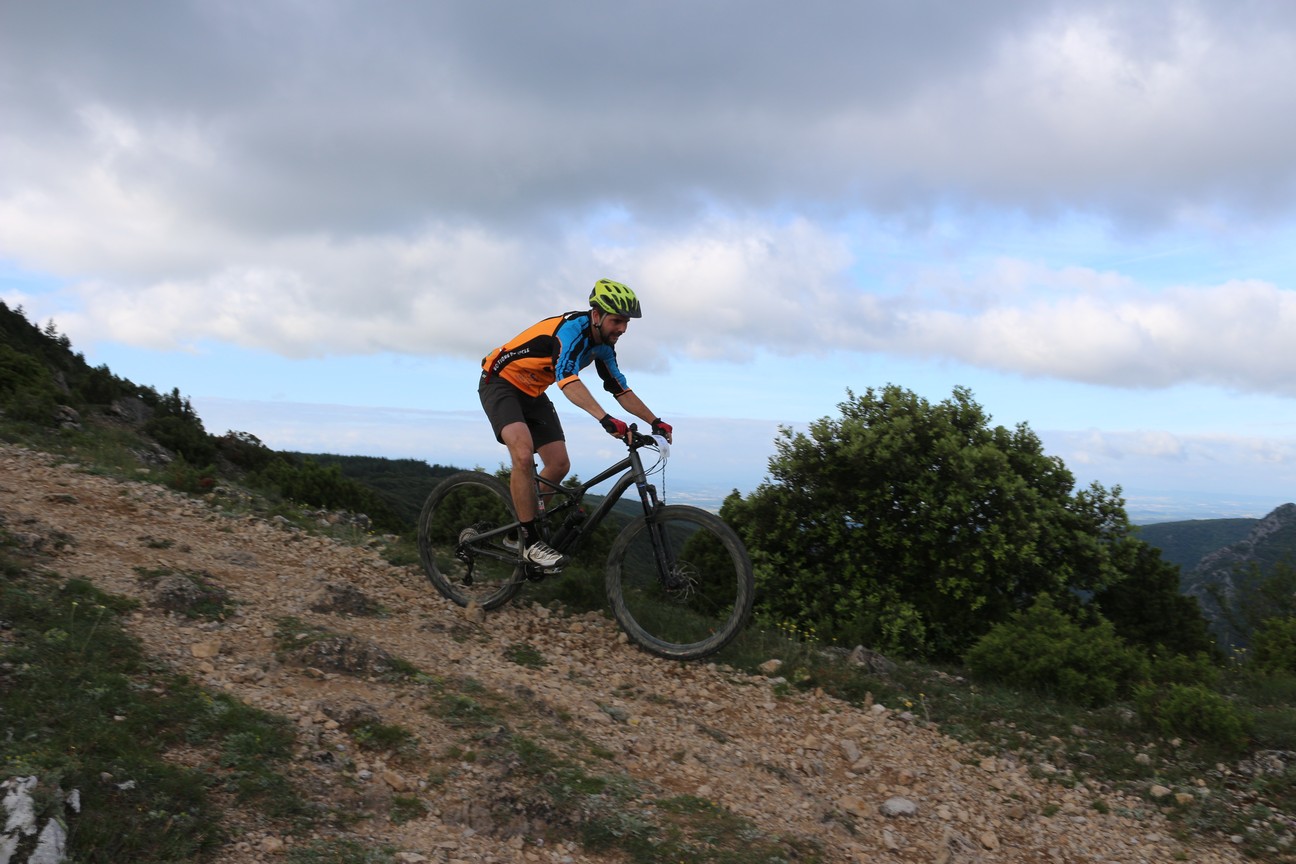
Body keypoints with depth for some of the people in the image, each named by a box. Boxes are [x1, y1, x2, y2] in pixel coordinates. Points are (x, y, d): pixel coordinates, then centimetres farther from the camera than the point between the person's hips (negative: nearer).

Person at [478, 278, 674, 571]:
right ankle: (529, 541, -20)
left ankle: (518, 531, 18)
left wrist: (655, 421, -5)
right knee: (523, 453, -29)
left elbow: (621, 390, 6)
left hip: (532, 393, 9)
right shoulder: (572, 329, -29)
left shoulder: (602, 346, -1)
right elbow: (568, 380, -44)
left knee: (559, 465, 1)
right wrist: (606, 419, -57)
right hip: (500, 382, -9)